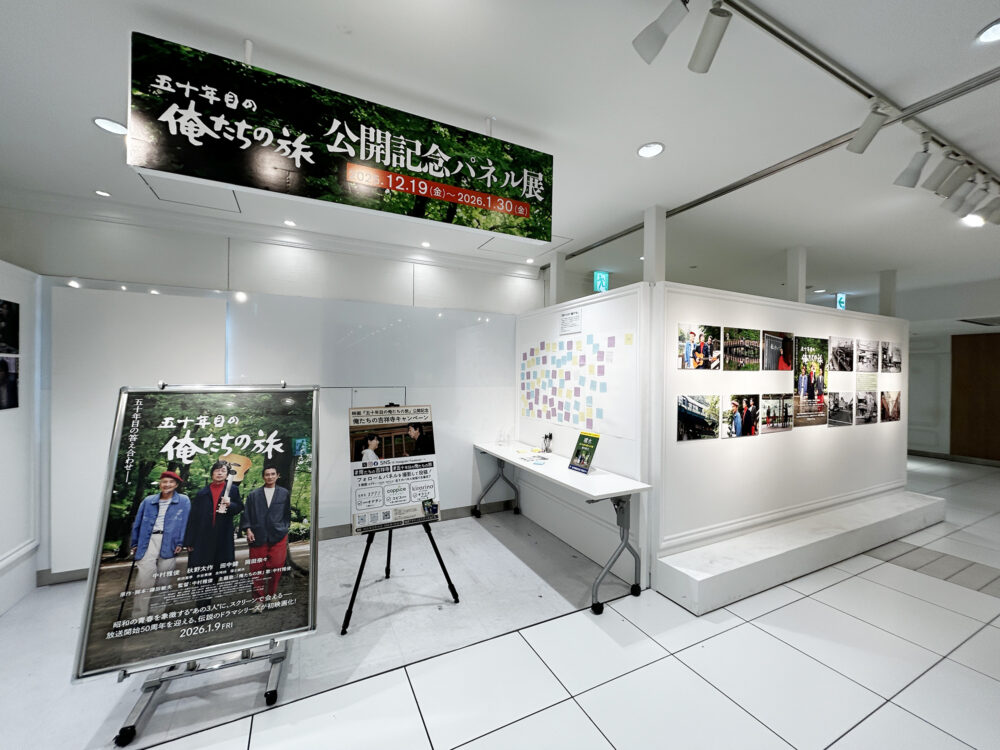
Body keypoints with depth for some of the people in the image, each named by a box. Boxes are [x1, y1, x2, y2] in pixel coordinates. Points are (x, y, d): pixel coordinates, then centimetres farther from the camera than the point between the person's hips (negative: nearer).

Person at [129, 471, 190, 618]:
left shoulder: (184, 501, 4)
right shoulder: (148, 501, 12)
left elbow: (185, 522, 0)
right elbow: (137, 523, 17)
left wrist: (180, 543, -7)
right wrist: (134, 544, 13)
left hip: (169, 543, -1)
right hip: (149, 540, 1)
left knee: (163, 580, 6)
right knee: (144, 577, -10)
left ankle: (157, 613, 20)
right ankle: (138, 616, -2)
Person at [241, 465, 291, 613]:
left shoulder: (284, 493, 7)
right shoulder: (253, 495, 7)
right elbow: (246, 514, 7)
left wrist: (284, 528, 5)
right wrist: (248, 529, -5)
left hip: (278, 536, 0)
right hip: (258, 537, 0)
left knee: (276, 567, -1)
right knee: (257, 569, 4)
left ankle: (271, 594, 21)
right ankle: (259, 599, 18)